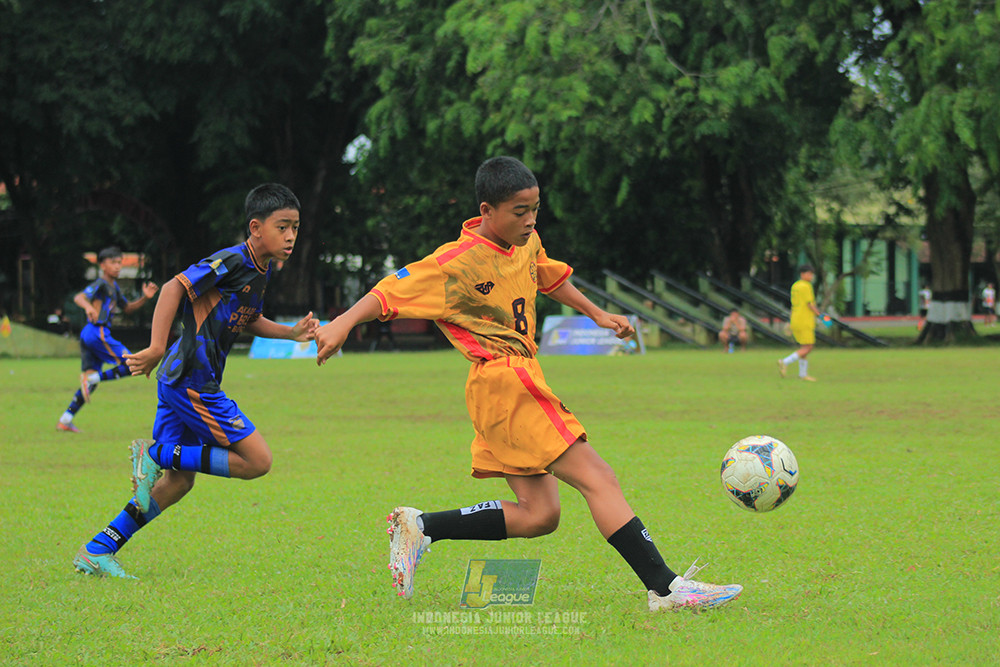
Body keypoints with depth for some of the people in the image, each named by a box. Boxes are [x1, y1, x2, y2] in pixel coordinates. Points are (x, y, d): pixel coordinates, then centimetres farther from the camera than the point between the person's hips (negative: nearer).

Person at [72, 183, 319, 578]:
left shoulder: (261, 271, 14)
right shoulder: (231, 263, -15)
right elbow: (175, 288, -21)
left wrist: (293, 333, 15)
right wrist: (156, 348, -28)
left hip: (181, 383, 10)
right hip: (192, 382, -10)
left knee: (179, 480, 13)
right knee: (257, 461, -8)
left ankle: (98, 552, 15)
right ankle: (156, 454, -6)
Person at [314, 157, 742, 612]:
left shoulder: (526, 242, 12)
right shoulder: (459, 263, -13)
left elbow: (548, 276, 33)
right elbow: (394, 290, -16)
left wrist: (596, 315, 37)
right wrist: (343, 323, -29)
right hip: (503, 382, -10)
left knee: (537, 514, 4)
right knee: (597, 479, -13)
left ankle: (420, 527, 7)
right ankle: (665, 587, -16)